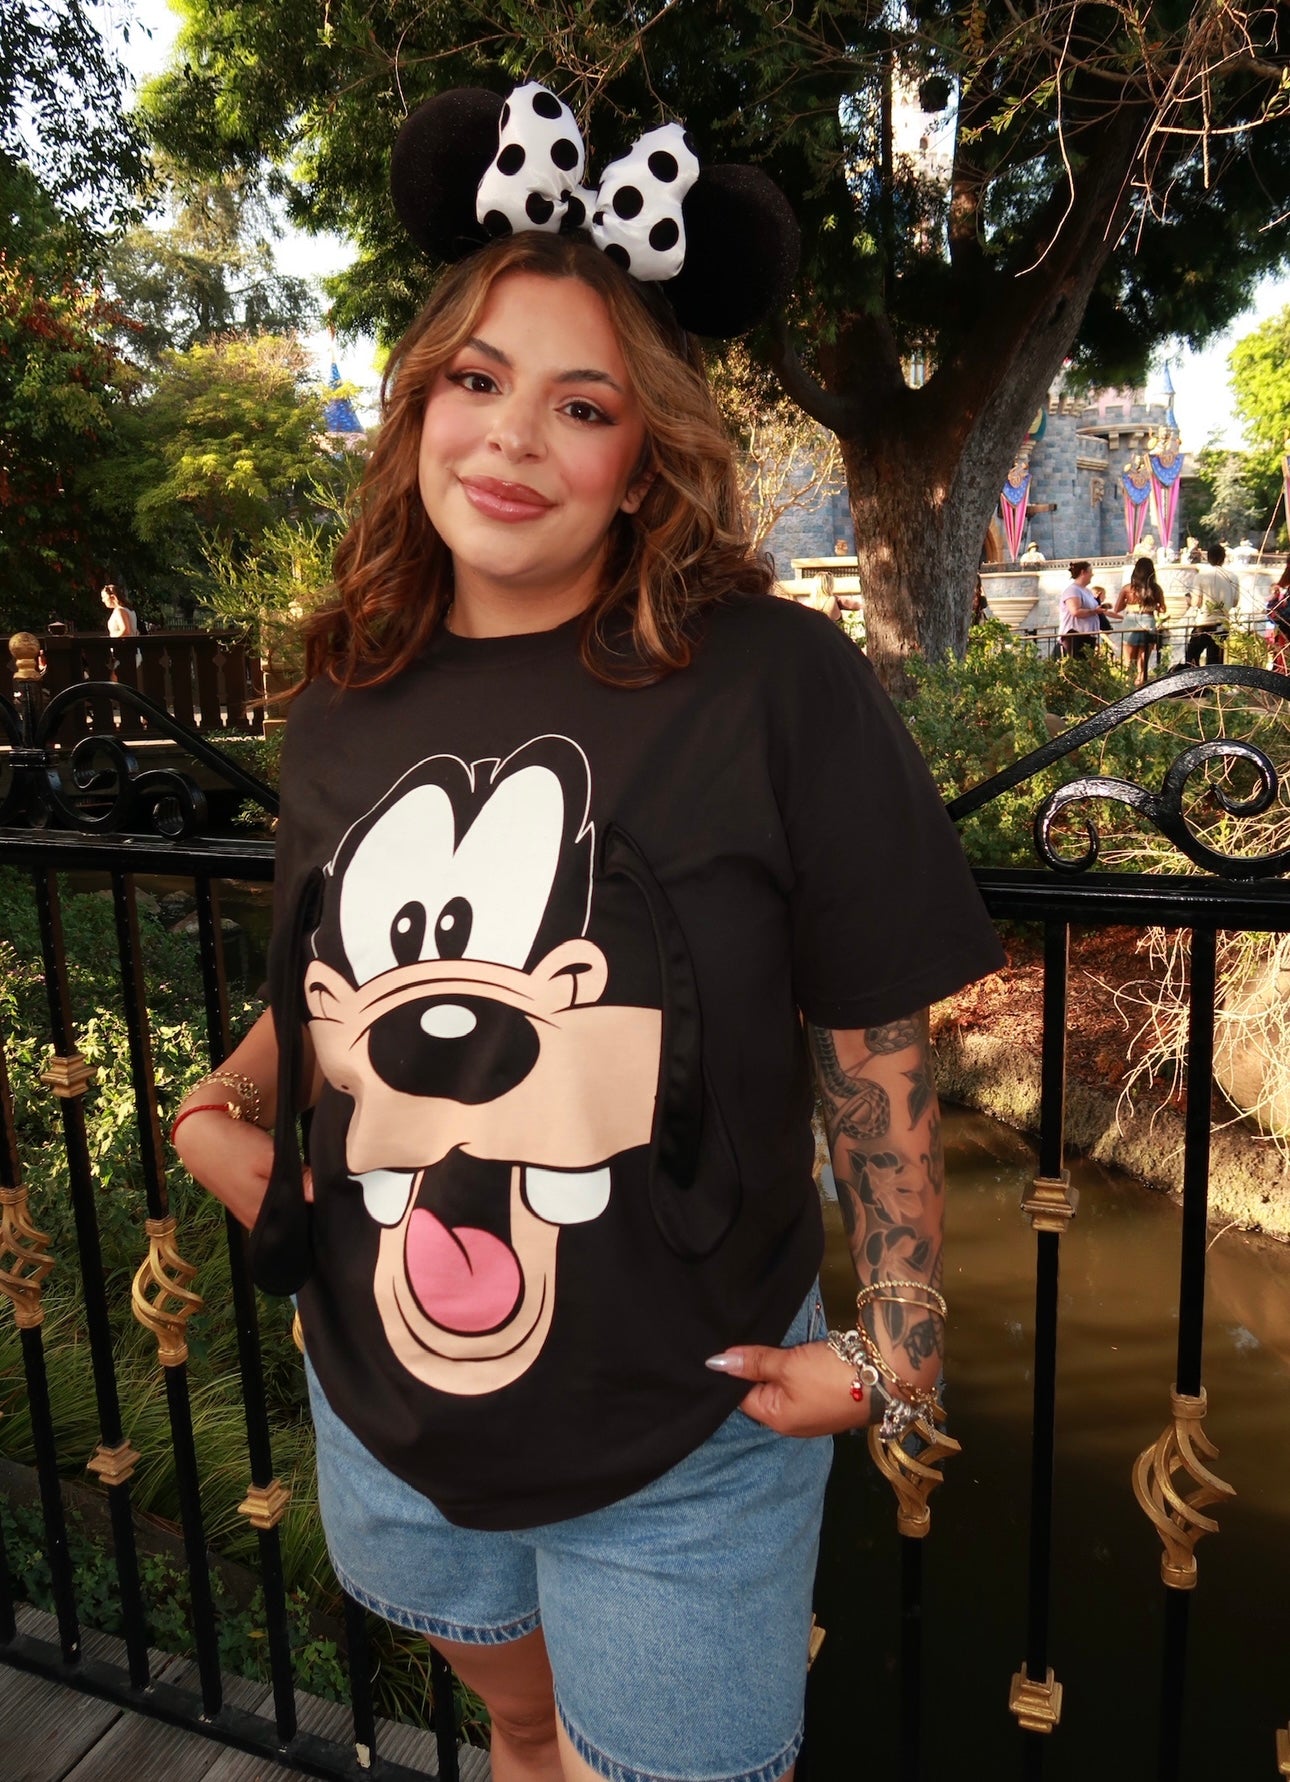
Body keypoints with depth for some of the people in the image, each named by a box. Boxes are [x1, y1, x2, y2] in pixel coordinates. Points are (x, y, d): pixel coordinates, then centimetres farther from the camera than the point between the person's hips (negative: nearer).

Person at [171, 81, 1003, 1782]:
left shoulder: (775, 684, -19)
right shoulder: (348, 700, -3)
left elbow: (875, 1046, -12)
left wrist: (896, 1344, -10)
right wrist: (219, 1109, -4)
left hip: (682, 1461, -4)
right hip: (385, 1424, 5)